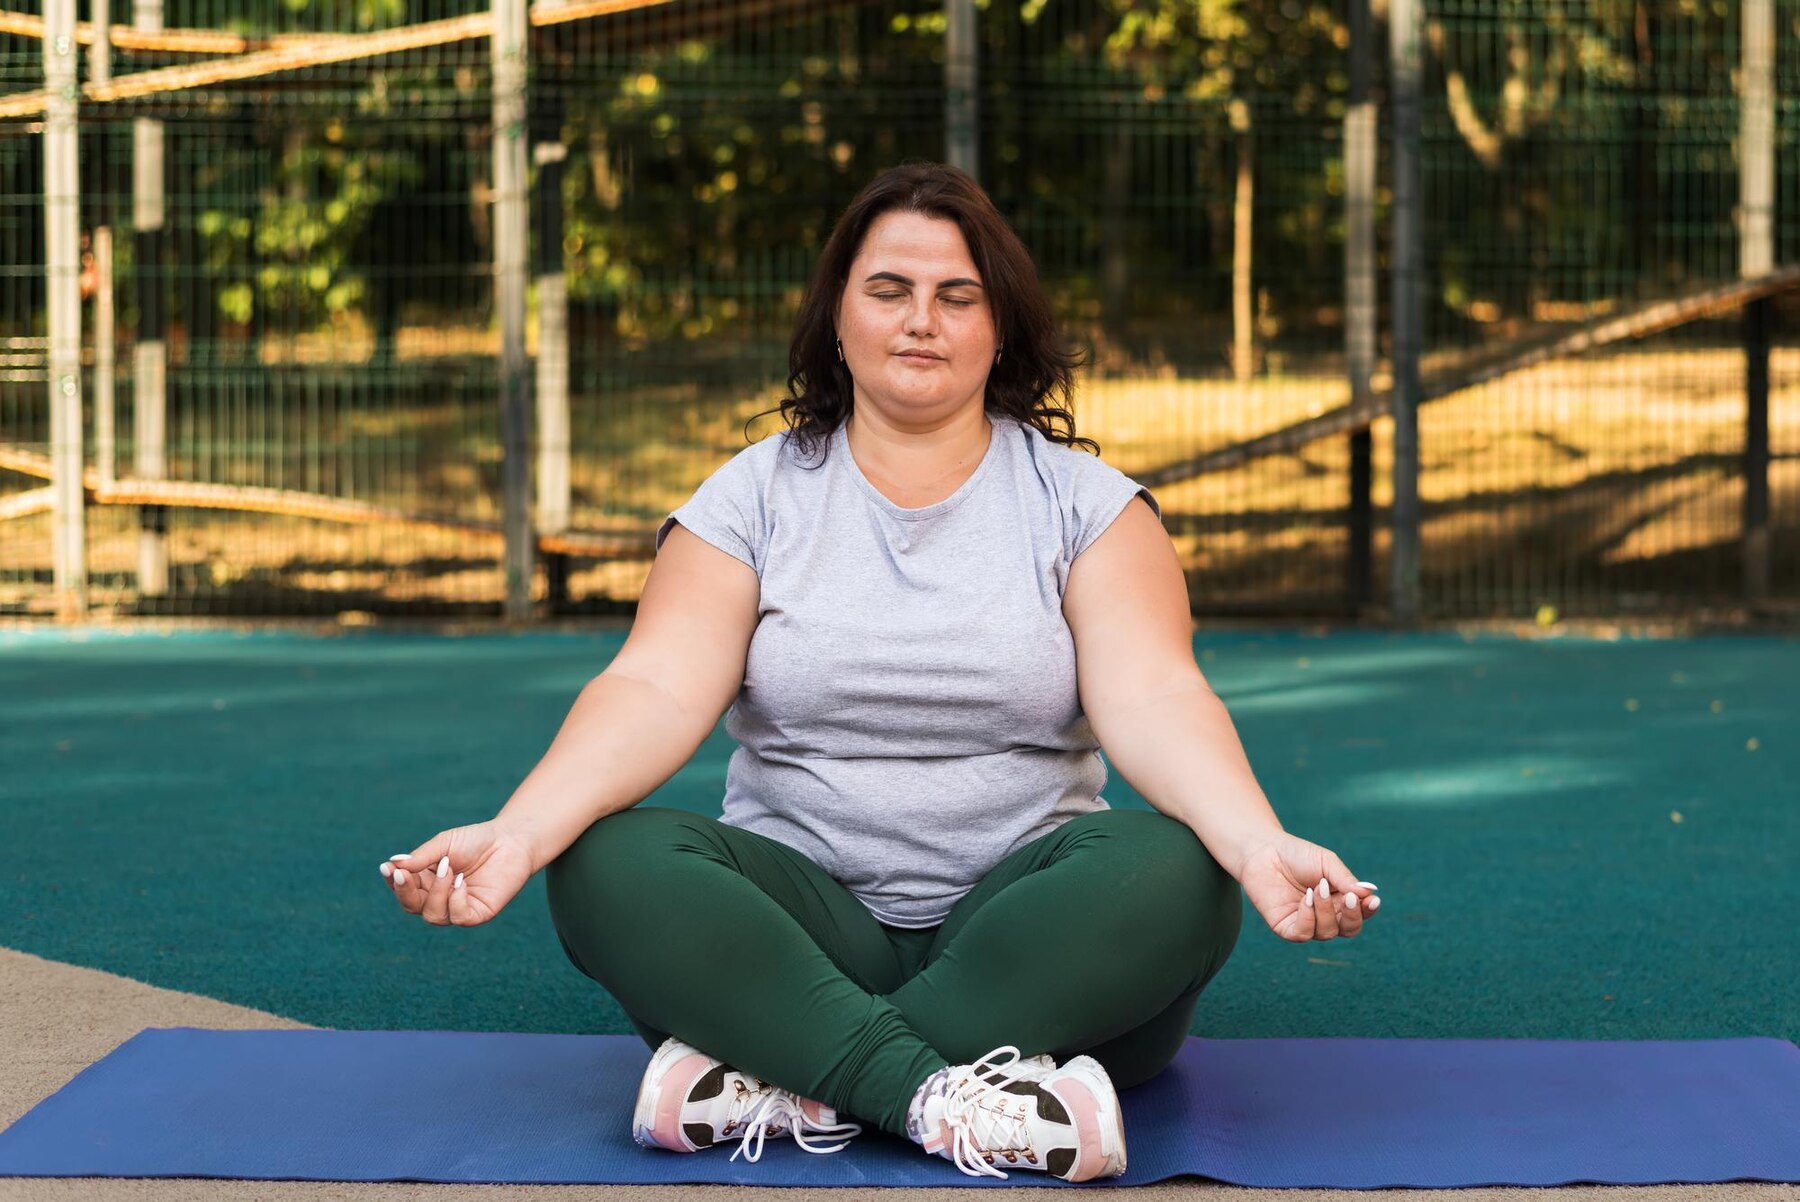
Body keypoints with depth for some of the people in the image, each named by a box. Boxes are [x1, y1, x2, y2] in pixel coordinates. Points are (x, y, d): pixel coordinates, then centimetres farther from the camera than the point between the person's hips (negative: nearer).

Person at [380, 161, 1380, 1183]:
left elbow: (1155, 699, -10)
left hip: (1026, 941, 0)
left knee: (1177, 876, -31)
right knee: (610, 865, -26)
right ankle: (940, 1098, -37)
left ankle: (781, 1080, -31)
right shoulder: (753, 497, 6)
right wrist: (516, 832, -28)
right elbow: (657, 692, -8)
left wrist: (1261, 847, -31)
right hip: (802, 928, 0)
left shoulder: (1081, 499, 5)